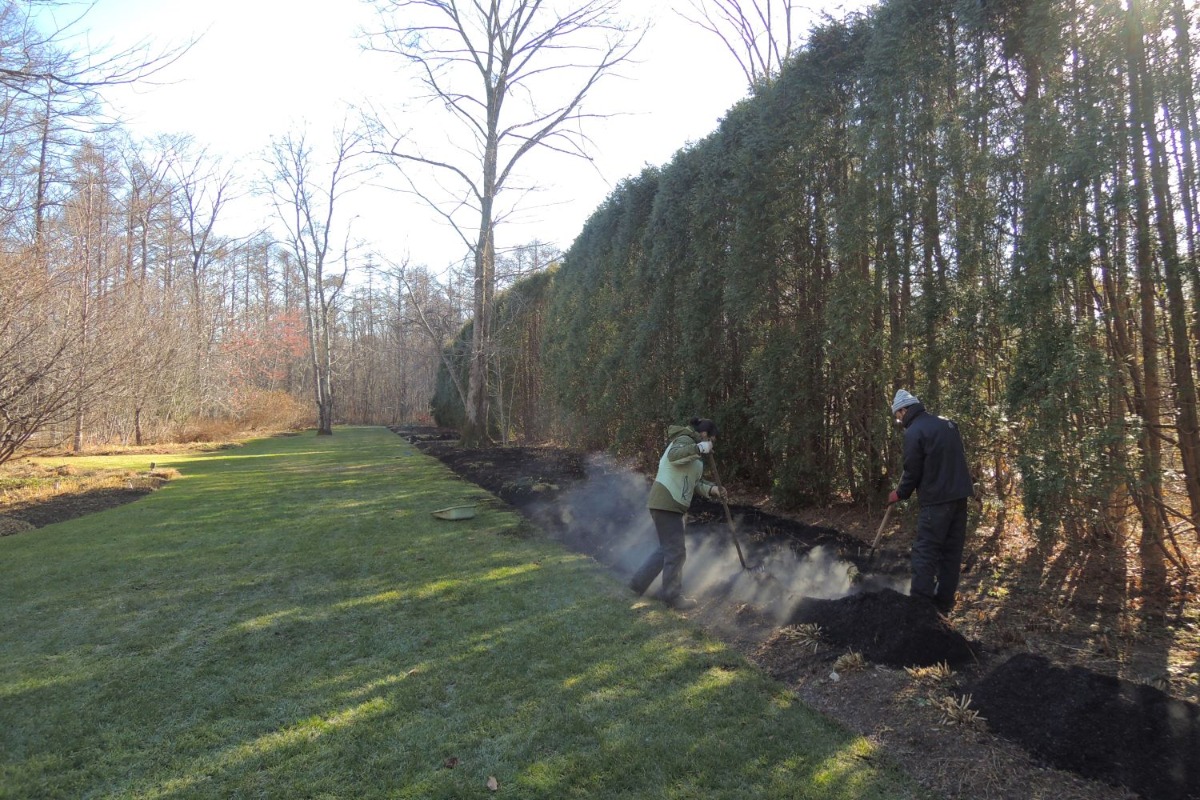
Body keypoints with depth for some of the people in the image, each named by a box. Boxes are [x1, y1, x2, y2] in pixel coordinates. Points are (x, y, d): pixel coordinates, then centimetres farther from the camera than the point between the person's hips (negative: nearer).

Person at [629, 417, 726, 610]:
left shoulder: (692, 451, 23)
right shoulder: (684, 440, -9)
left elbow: (694, 482, 17)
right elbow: (673, 455, -32)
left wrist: (711, 489, 1)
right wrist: (699, 448, -36)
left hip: (671, 505, 11)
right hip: (665, 502, -11)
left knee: (667, 549, 18)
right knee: (676, 551, -3)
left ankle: (638, 583, 26)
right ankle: (673, 597, 7)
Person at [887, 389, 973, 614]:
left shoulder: (914, 432, -11)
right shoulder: (947, 423, 14)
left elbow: (912, 471, -9)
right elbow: (957, 459, 19)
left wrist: (900, 494, 6)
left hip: (937, 499, -8)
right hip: (959, 495, 8)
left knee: (925, 551, -5)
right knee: (952, 550, 11)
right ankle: (944, 602, 17)